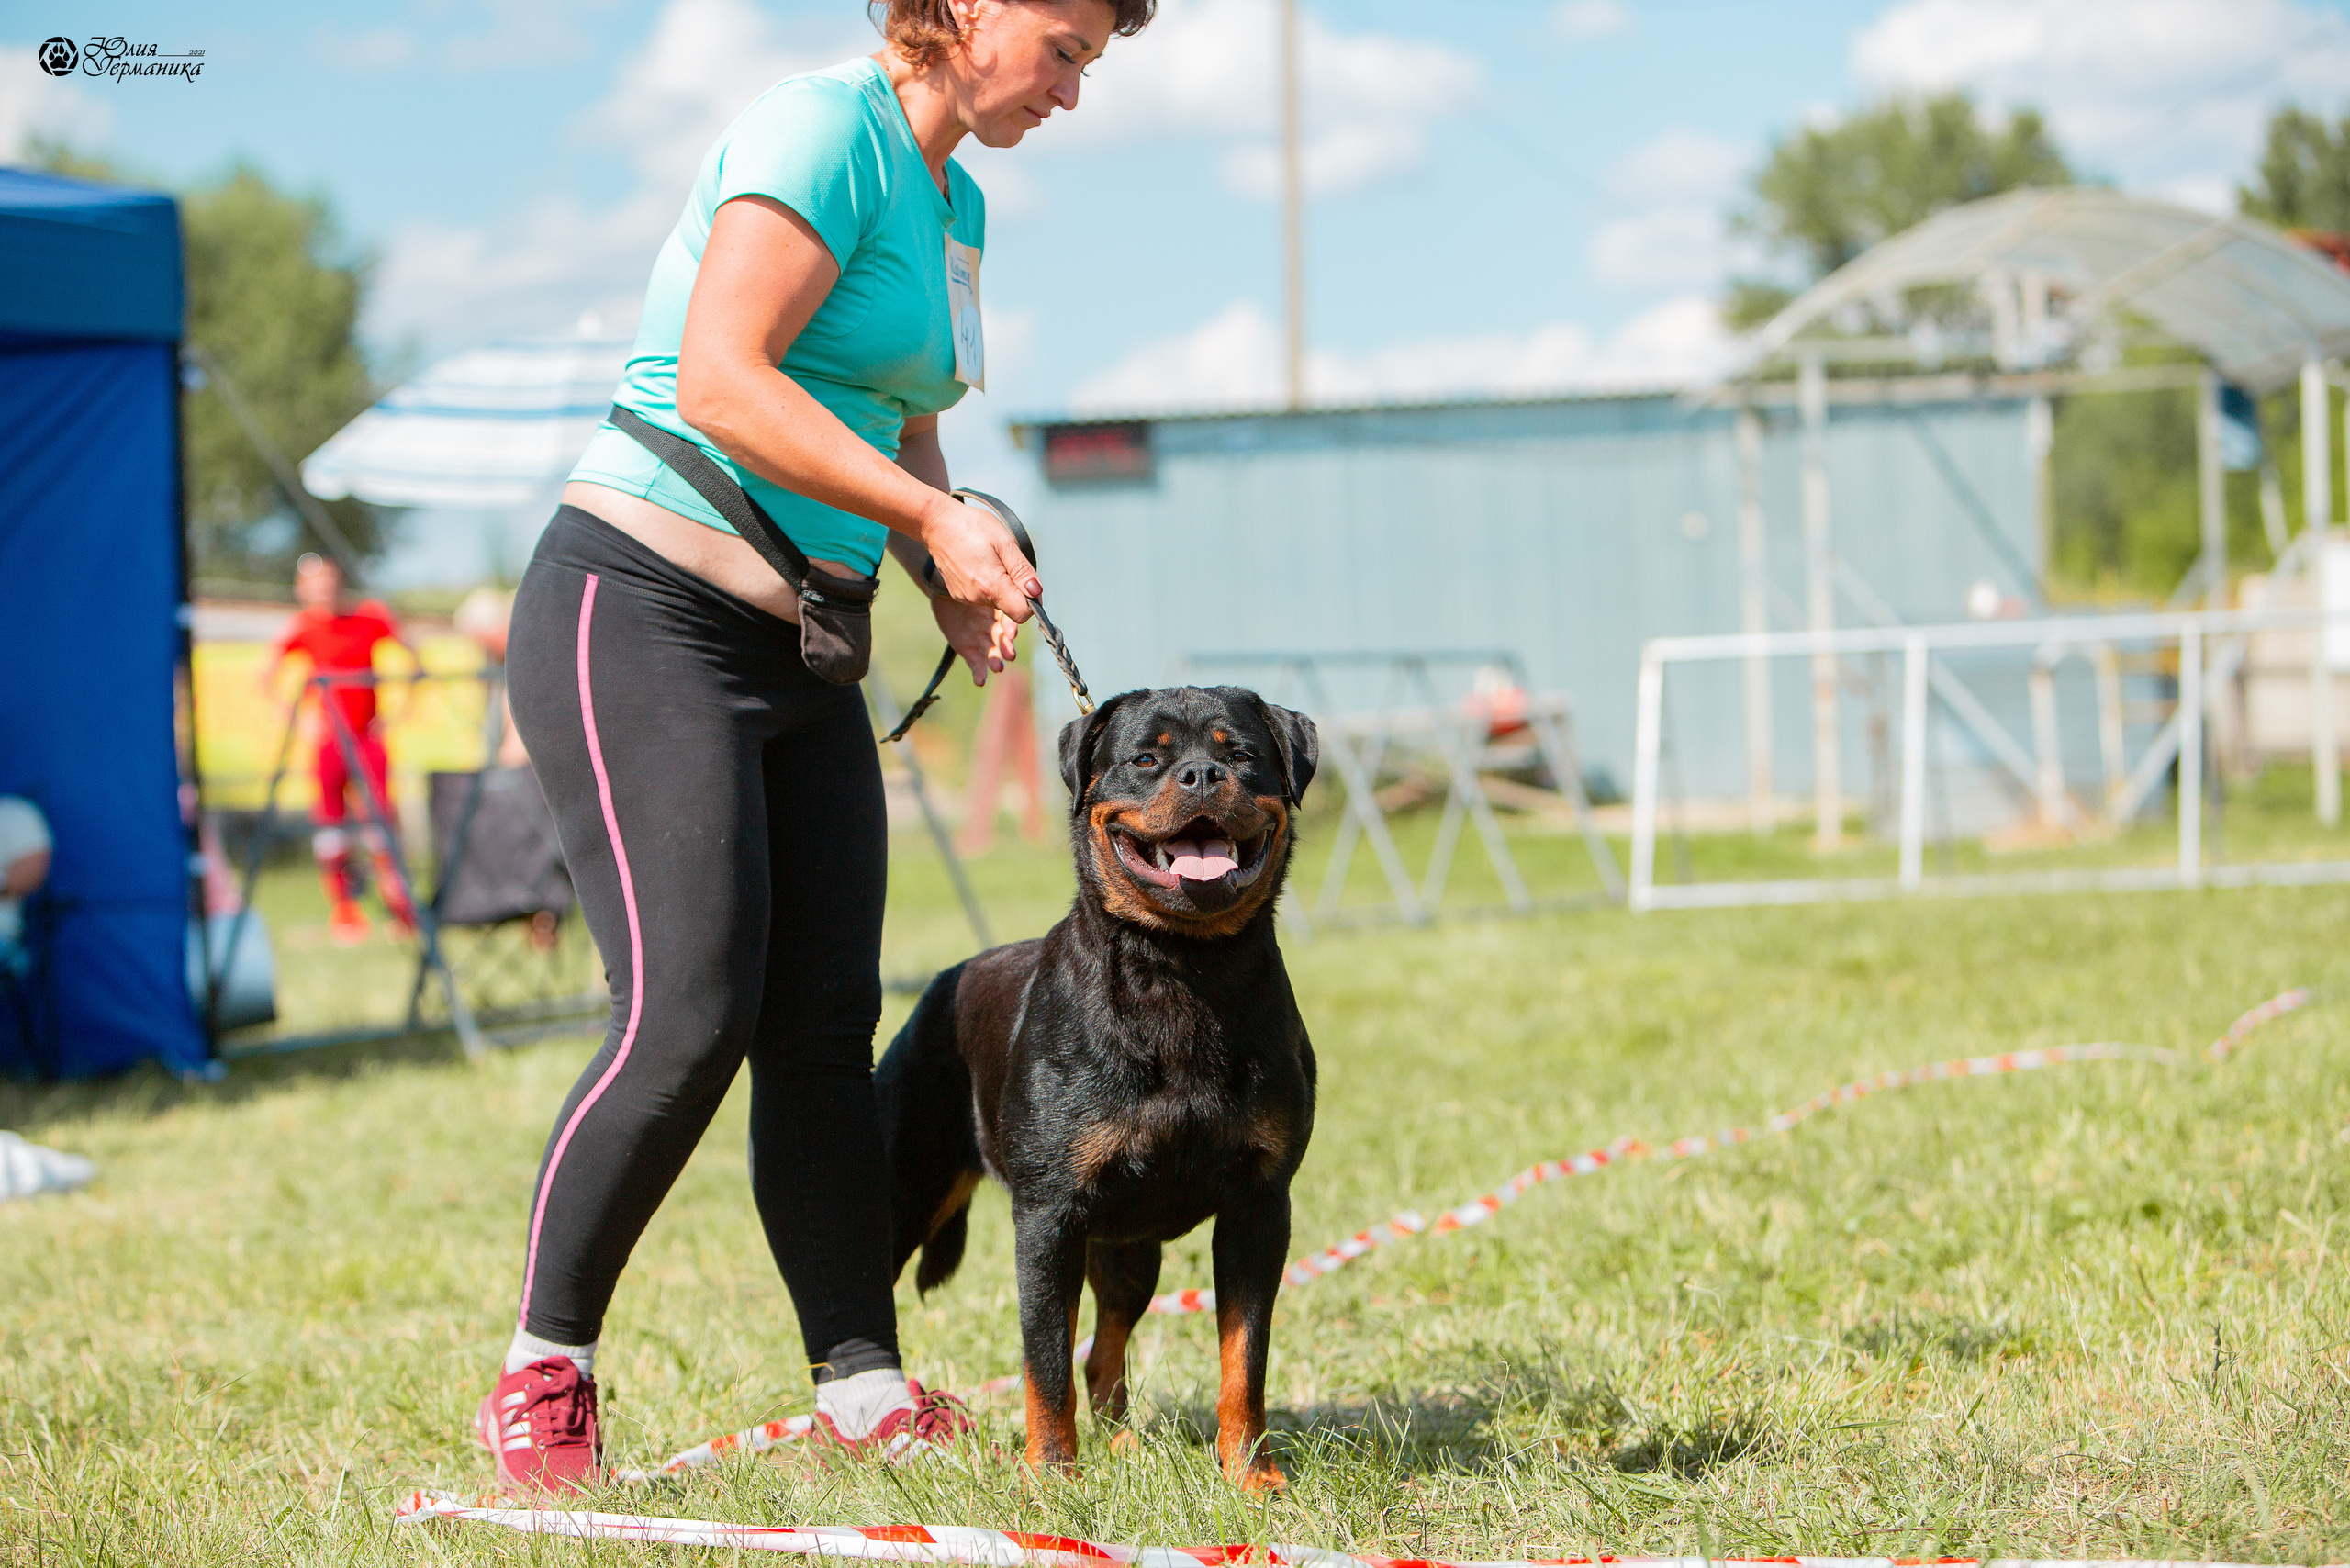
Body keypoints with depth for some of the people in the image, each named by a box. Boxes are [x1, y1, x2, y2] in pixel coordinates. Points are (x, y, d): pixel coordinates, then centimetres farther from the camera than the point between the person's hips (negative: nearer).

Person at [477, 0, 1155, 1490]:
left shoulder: (955, 200, 17)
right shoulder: (824, 130, -12)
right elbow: (722, 380, -24)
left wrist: (957, 580, 8)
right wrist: (937, 515, -23)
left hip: (798, 651, 9)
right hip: (640, 612, -9)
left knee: (826, 1028, 1)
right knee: (688, 1017, -15)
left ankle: (867, 1393, 2)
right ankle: (541, 1379, -2)